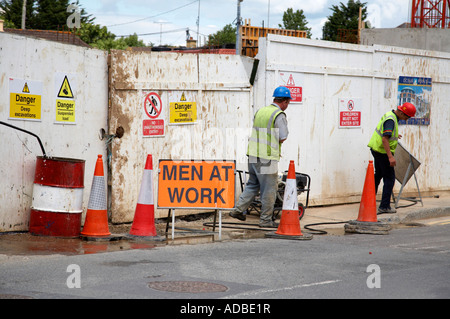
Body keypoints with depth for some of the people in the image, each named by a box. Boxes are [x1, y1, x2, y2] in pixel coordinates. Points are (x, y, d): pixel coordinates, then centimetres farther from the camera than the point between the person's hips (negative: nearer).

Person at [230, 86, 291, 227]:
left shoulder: (260, 111, 12)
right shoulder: (279, 115, -12)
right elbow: (282, 138, -14)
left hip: (253, 155, 8)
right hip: (267, 158, -8)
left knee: (252, 185, 21)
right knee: (269, 189, 2)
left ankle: (238, 210, 18)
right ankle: (266, 219, 7)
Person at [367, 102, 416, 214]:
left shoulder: (390, 115, 9)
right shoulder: (390, 120, -23)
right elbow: (385, 139, -31)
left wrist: (395, 135, 49)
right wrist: (390, 157, -35)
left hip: (376, 149, 10)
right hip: (382, 151, -10)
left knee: (378, 175, 24)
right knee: (389, 178, -5)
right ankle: (384, 206, -5)